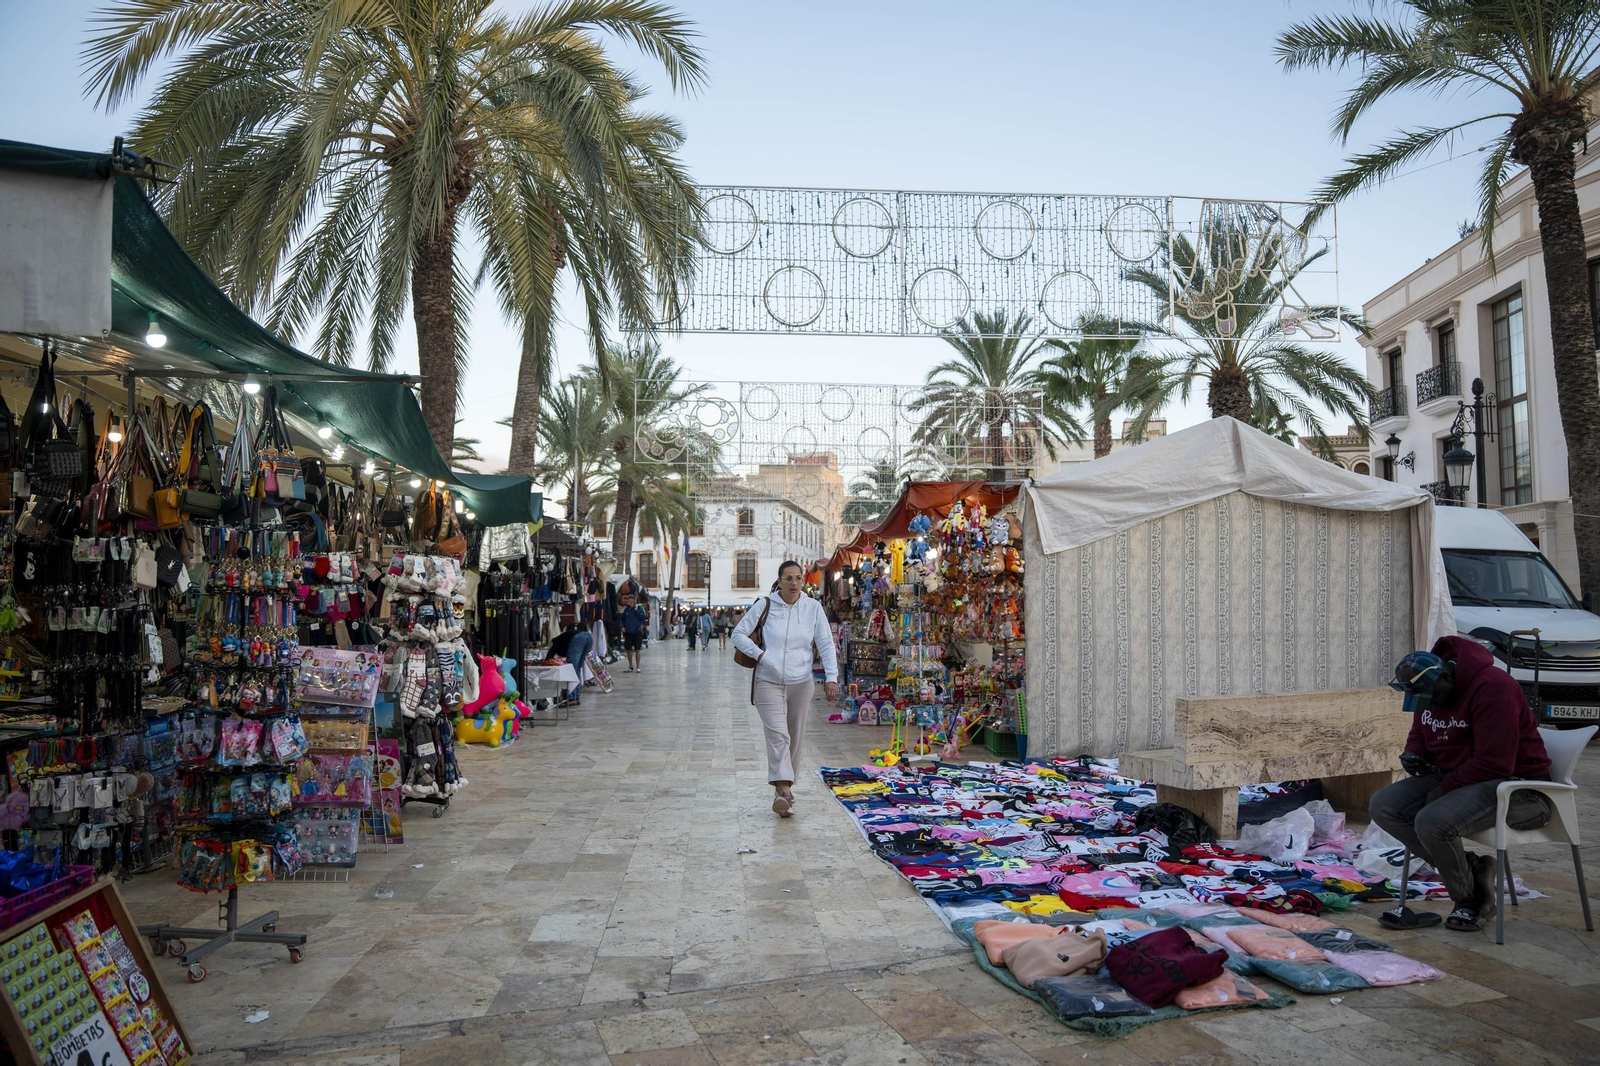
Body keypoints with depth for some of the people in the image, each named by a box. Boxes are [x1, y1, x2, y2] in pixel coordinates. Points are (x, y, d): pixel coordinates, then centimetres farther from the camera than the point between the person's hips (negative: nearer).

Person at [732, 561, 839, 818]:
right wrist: (759, 654, -10)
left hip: (800, 683, 3)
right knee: (777, 735, -17)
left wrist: (832, 678, -11)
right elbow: (738, 634, 3)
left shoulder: (813, 608, 1)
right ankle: (783, 791, -24)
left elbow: (826, 644, -1)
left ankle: (783, 786, 26)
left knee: (794, 739, 10)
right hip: (768, 683, -2)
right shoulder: (765, 606, -3)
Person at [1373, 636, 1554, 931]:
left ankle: (1470, 900, -3)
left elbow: (1495, 764, -26)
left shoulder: (1492, 687, -22)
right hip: (1454, 778, 9)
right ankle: (1472, 870, -3)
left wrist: (1444, 788, -18)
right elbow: (1419, 736, 20)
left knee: (1432, 821, -31)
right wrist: (1412, 756, -3)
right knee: (1383, 806, -8)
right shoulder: (1427, 690, 5)